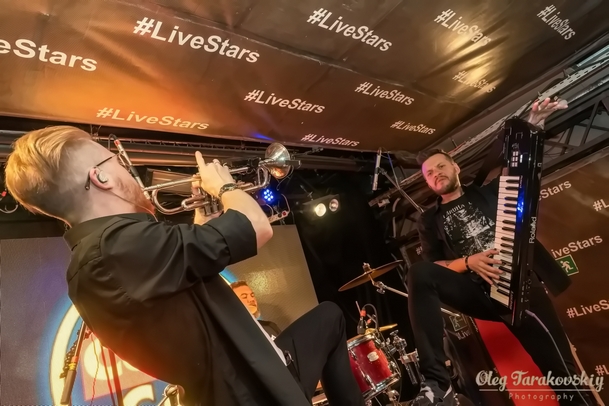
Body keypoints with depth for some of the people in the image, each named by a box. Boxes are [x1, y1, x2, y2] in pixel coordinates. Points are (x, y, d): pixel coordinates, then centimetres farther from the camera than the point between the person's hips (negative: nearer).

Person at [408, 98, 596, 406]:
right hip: (479, 292, -1)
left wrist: (533, 127, -8)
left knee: (560, 368, -7)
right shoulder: (429, 221, 14)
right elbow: (431, 266, 4)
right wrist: (468, 262, -13)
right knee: (419, 274, -29)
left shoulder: (488, 192, 17)